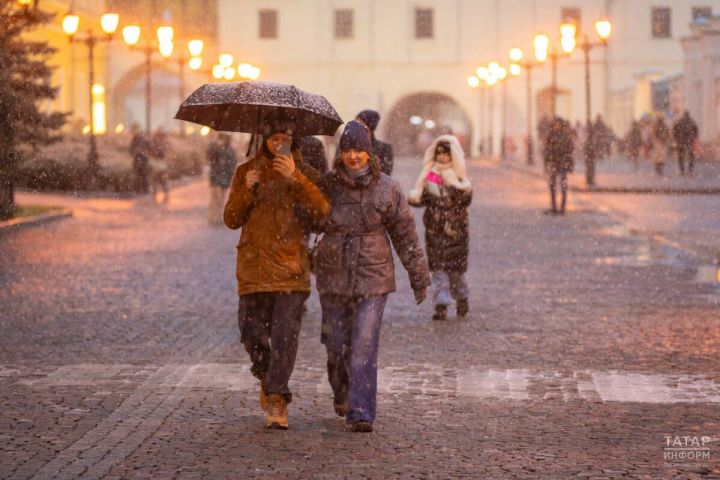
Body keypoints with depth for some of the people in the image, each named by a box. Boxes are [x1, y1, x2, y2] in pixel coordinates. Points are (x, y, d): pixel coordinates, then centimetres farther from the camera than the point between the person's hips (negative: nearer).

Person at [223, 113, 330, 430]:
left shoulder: (302, 173, 6)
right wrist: (247, 190, -8)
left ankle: (276, 401, -4)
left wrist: (294, 177, -22)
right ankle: (268, 379, 30)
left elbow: (321, 210, -13)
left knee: (285, 335, -10)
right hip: (253, 268, 2)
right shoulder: (247, 172, 12)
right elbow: (231, 219, 8)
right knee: (252, 334, 2)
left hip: (291, 269, -2)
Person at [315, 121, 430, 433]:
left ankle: (360, 414, -11)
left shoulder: (386, 189, -2)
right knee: (337, 345, 9)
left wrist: (418, 276, 6)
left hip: (373, 278, -2)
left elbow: (405, 234, 4)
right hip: (334, 277, 2)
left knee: (364, 346, -11)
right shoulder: (327, 186, 0)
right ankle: (342, 395, 37)